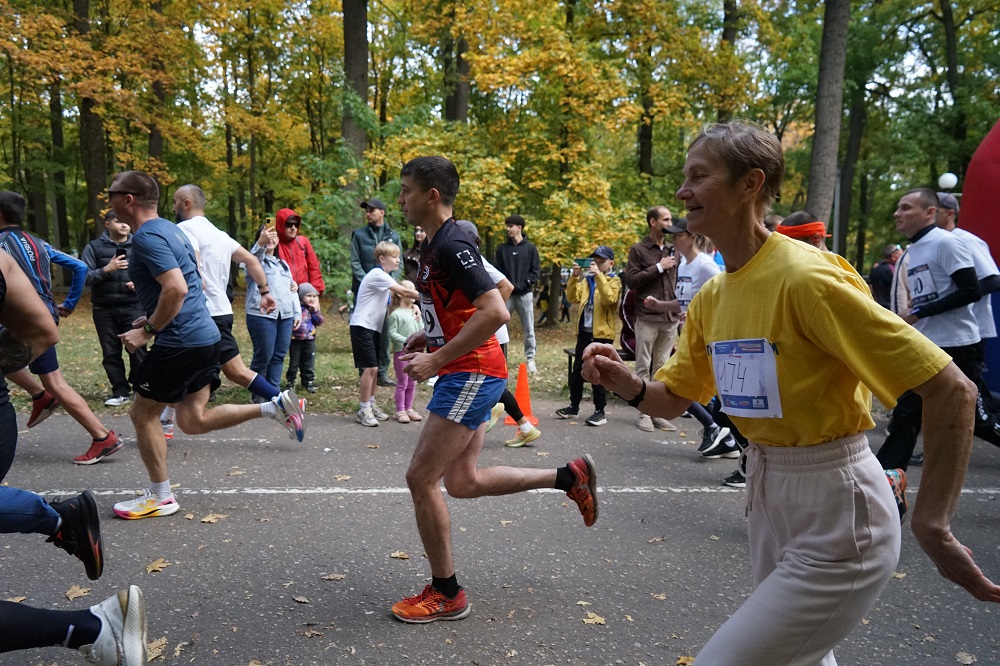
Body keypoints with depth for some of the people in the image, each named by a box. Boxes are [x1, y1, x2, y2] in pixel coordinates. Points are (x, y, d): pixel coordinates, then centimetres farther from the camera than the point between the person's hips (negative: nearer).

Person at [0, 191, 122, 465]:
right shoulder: (39, 244, 12)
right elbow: (80, 267, 13)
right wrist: (69, 304, 16)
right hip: (46, 315, 8)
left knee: (55, 384, -5)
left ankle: (104, 439, -4)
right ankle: (41, 396, 20)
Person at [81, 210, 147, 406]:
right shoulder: (94, 248, 5)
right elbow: (84, 277, -2)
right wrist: (106, 269, -16)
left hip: (133, 307, -1)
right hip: (104, 310, 1)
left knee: (138, 349, -6)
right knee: (111, 353, 5)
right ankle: (121, 391, 15)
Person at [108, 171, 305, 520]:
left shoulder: (147, 236, -15)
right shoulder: (170, 229, 16)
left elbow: (176, 289, -26)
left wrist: (148, 331, -16)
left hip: (180, 342, -9)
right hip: (205, 335, 10)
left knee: (143, 413, 7)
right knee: (193, 420, 13)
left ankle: (160, 497, 18)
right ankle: (276, 406, 5)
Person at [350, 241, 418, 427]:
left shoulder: (385, 276, 15)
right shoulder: (377, 275, -15)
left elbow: (401, 296, 15)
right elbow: (404, 292, -22)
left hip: (374, 327, 9)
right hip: (362, 326, -9)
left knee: (373, 368, 12)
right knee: (370, 368, -11)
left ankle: (371, 406, 21)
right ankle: (364, 410, -3)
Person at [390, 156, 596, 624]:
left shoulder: (451, 245, -17)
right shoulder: (435, 245, 14)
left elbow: (495, 312, -27)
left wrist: (436, 359, -23)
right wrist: (427, 335, 12)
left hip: (470, 375, -10)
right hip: (470, 375, 10)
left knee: (421, 479, -4)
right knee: (462, 482, 14)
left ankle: (446, 594, 13)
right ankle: (570, 476, 24)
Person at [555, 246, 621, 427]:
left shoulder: (614, 281, -2)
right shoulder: (587, 280, 14)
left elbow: (609, 299, -21)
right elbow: (573, 297, 4)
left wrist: (599, 275, -24)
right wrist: (574, 277, -8)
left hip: (602, 333, -6)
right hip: (584, 332, 6)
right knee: (577, 371, 10)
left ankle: (600, 411, 6)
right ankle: (574, 406, 20)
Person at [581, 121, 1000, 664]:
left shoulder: (805, 277, -22)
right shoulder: (711, 298, 2)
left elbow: (951, 390, -20)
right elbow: (673, 397, 11)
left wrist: (932, 528, -19)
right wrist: (626, 383, -11)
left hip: (834, 513, -8)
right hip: (764, 491, 8)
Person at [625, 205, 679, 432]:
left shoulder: (673, 249, 14)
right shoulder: (638, 250, 0)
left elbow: (678, 280, 20)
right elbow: (631, 280, -8)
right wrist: (658, 267, -12)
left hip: (670, 318, 4)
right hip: (647, 318, -4)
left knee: (662, 366, 8)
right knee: (644, 366, 1)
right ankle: (644, 413, 6)